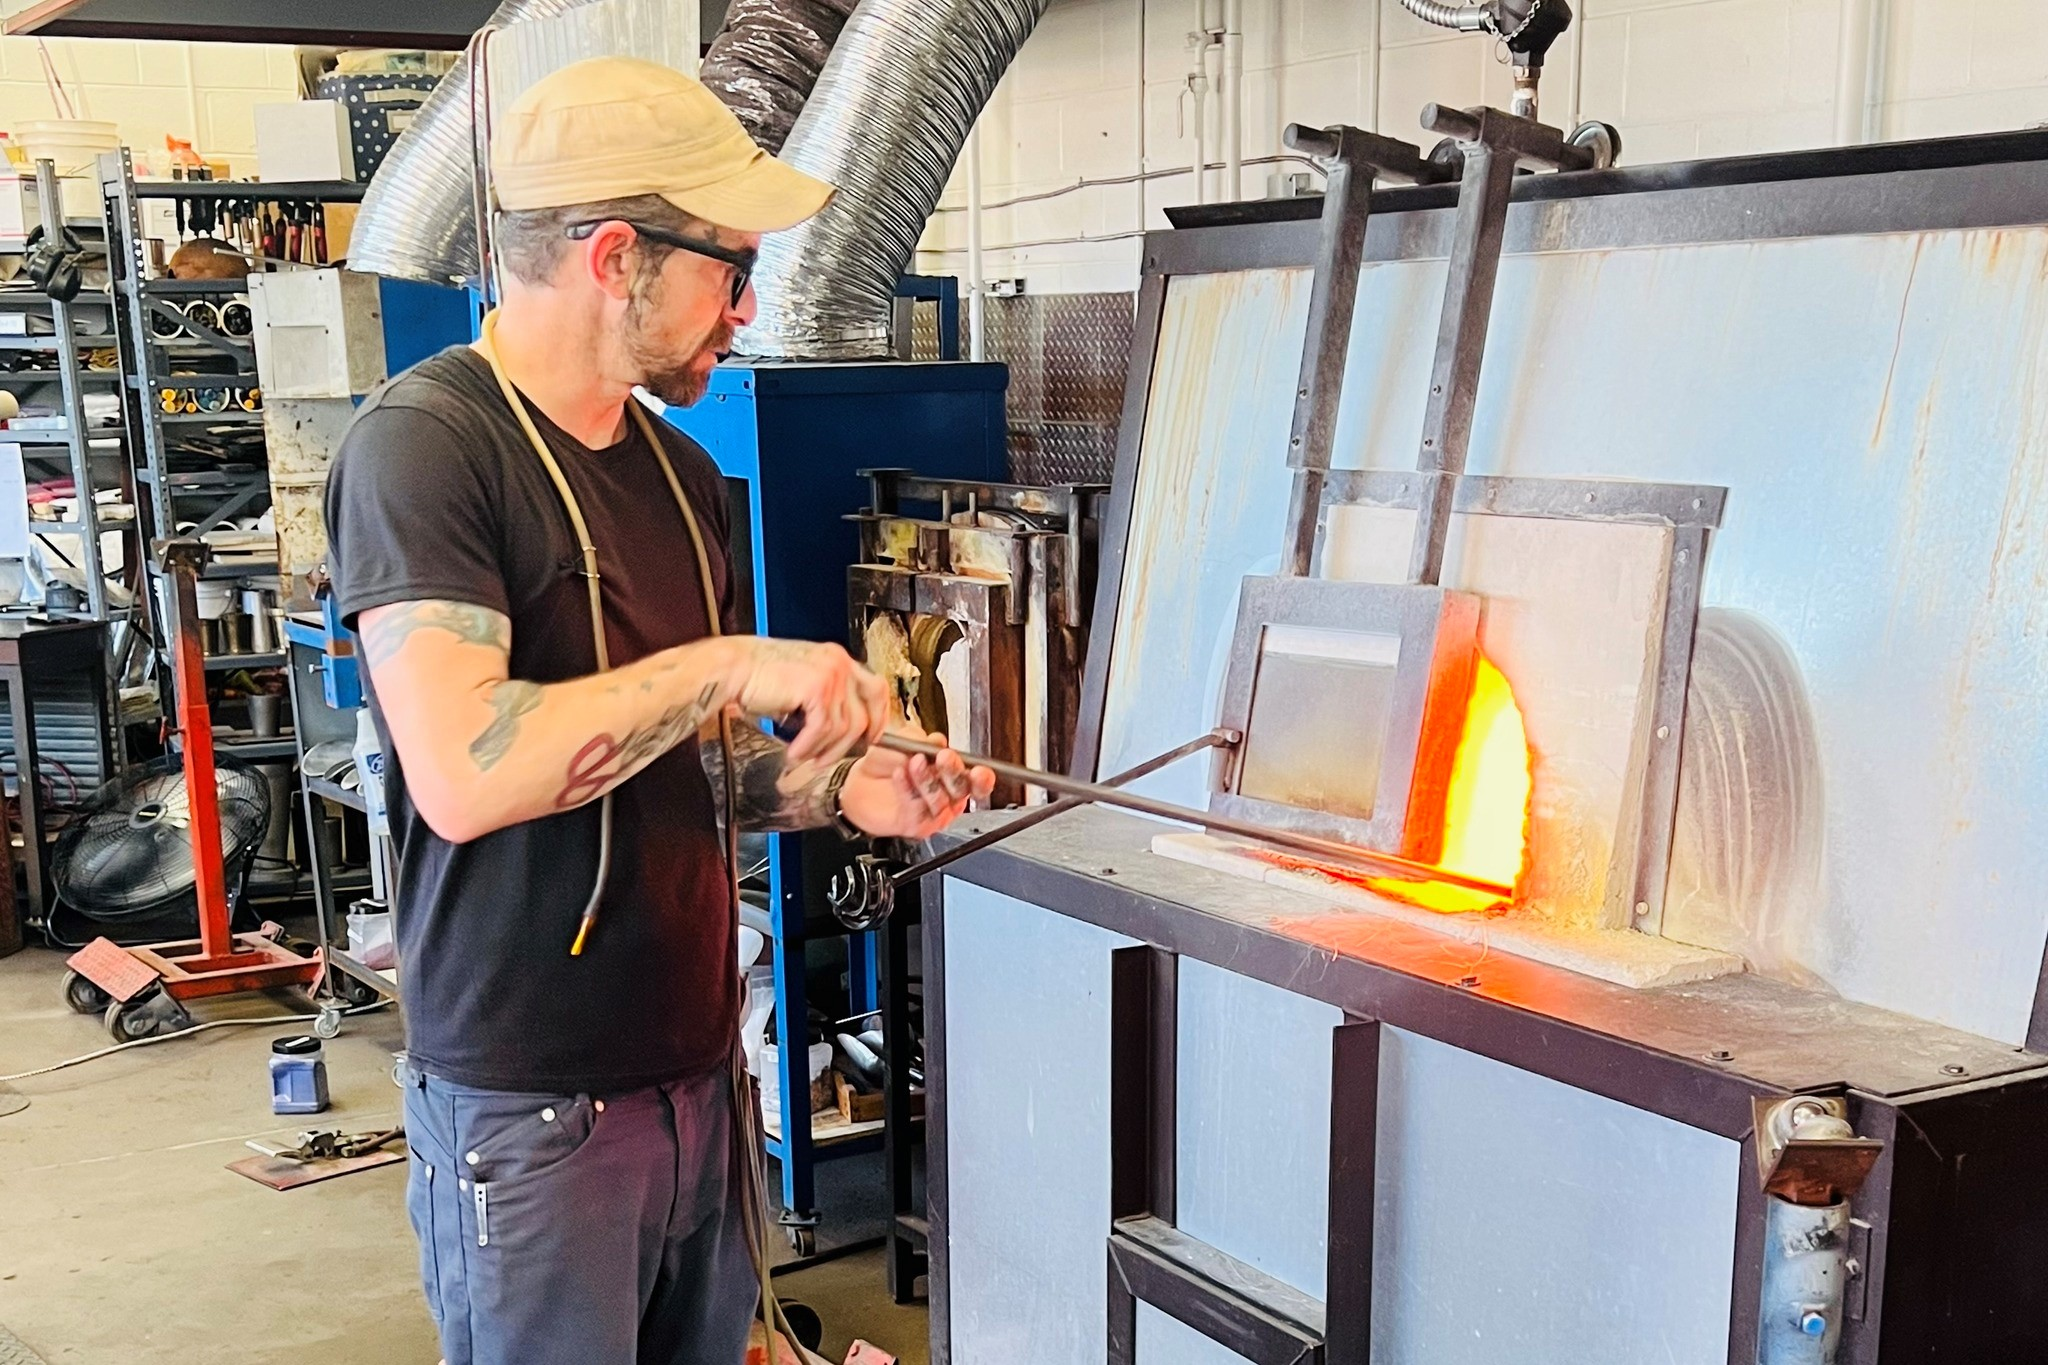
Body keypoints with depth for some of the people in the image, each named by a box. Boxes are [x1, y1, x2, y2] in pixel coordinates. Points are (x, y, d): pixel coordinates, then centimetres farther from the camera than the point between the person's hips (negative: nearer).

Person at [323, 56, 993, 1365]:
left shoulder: (677, 470, 11)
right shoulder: (424, 444, -14)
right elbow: (463, 774, -28)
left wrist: (833, 786, 0)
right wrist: (730, 664, -20)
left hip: (698, 1062, 7)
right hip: (534, 1109, -7)